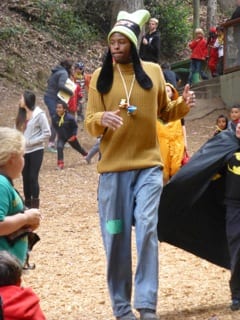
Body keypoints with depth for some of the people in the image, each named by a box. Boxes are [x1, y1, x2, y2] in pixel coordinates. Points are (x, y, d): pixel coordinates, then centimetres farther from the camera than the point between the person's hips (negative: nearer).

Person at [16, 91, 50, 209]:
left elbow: (47, 133, -10)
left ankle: (34, 206, 0)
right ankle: (27, 204, 18)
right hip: (23, 151, 5)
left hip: (36, 151, -5)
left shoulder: (39, 114, -10)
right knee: (25, 177, 9)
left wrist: (30, 142, -14)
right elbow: (18, 131, 12)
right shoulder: (22, 114, 7)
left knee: (33, 178, -6)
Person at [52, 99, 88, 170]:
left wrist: (73, 135, -14)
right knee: (59, 147, -24)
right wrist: (58, 133, 5)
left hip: (70, 137, -2)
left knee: (77, 147, 19)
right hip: (61, 137, 2)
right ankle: (60, 164, -21)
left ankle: (86, 155, 48)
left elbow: (75, 126, -11)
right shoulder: (55, 119, -15)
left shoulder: (69, 118, -25)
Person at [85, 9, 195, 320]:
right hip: (113, 167, 0)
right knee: (116, 237, 2)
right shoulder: (100, 76, 0)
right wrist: (102, 118, -26)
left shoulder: (153, 71, 5)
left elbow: (165, 113, 16)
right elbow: (90, 123, -3)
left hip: (148, 165, 0)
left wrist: (183, 105, -5)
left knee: (147, 230, -12)